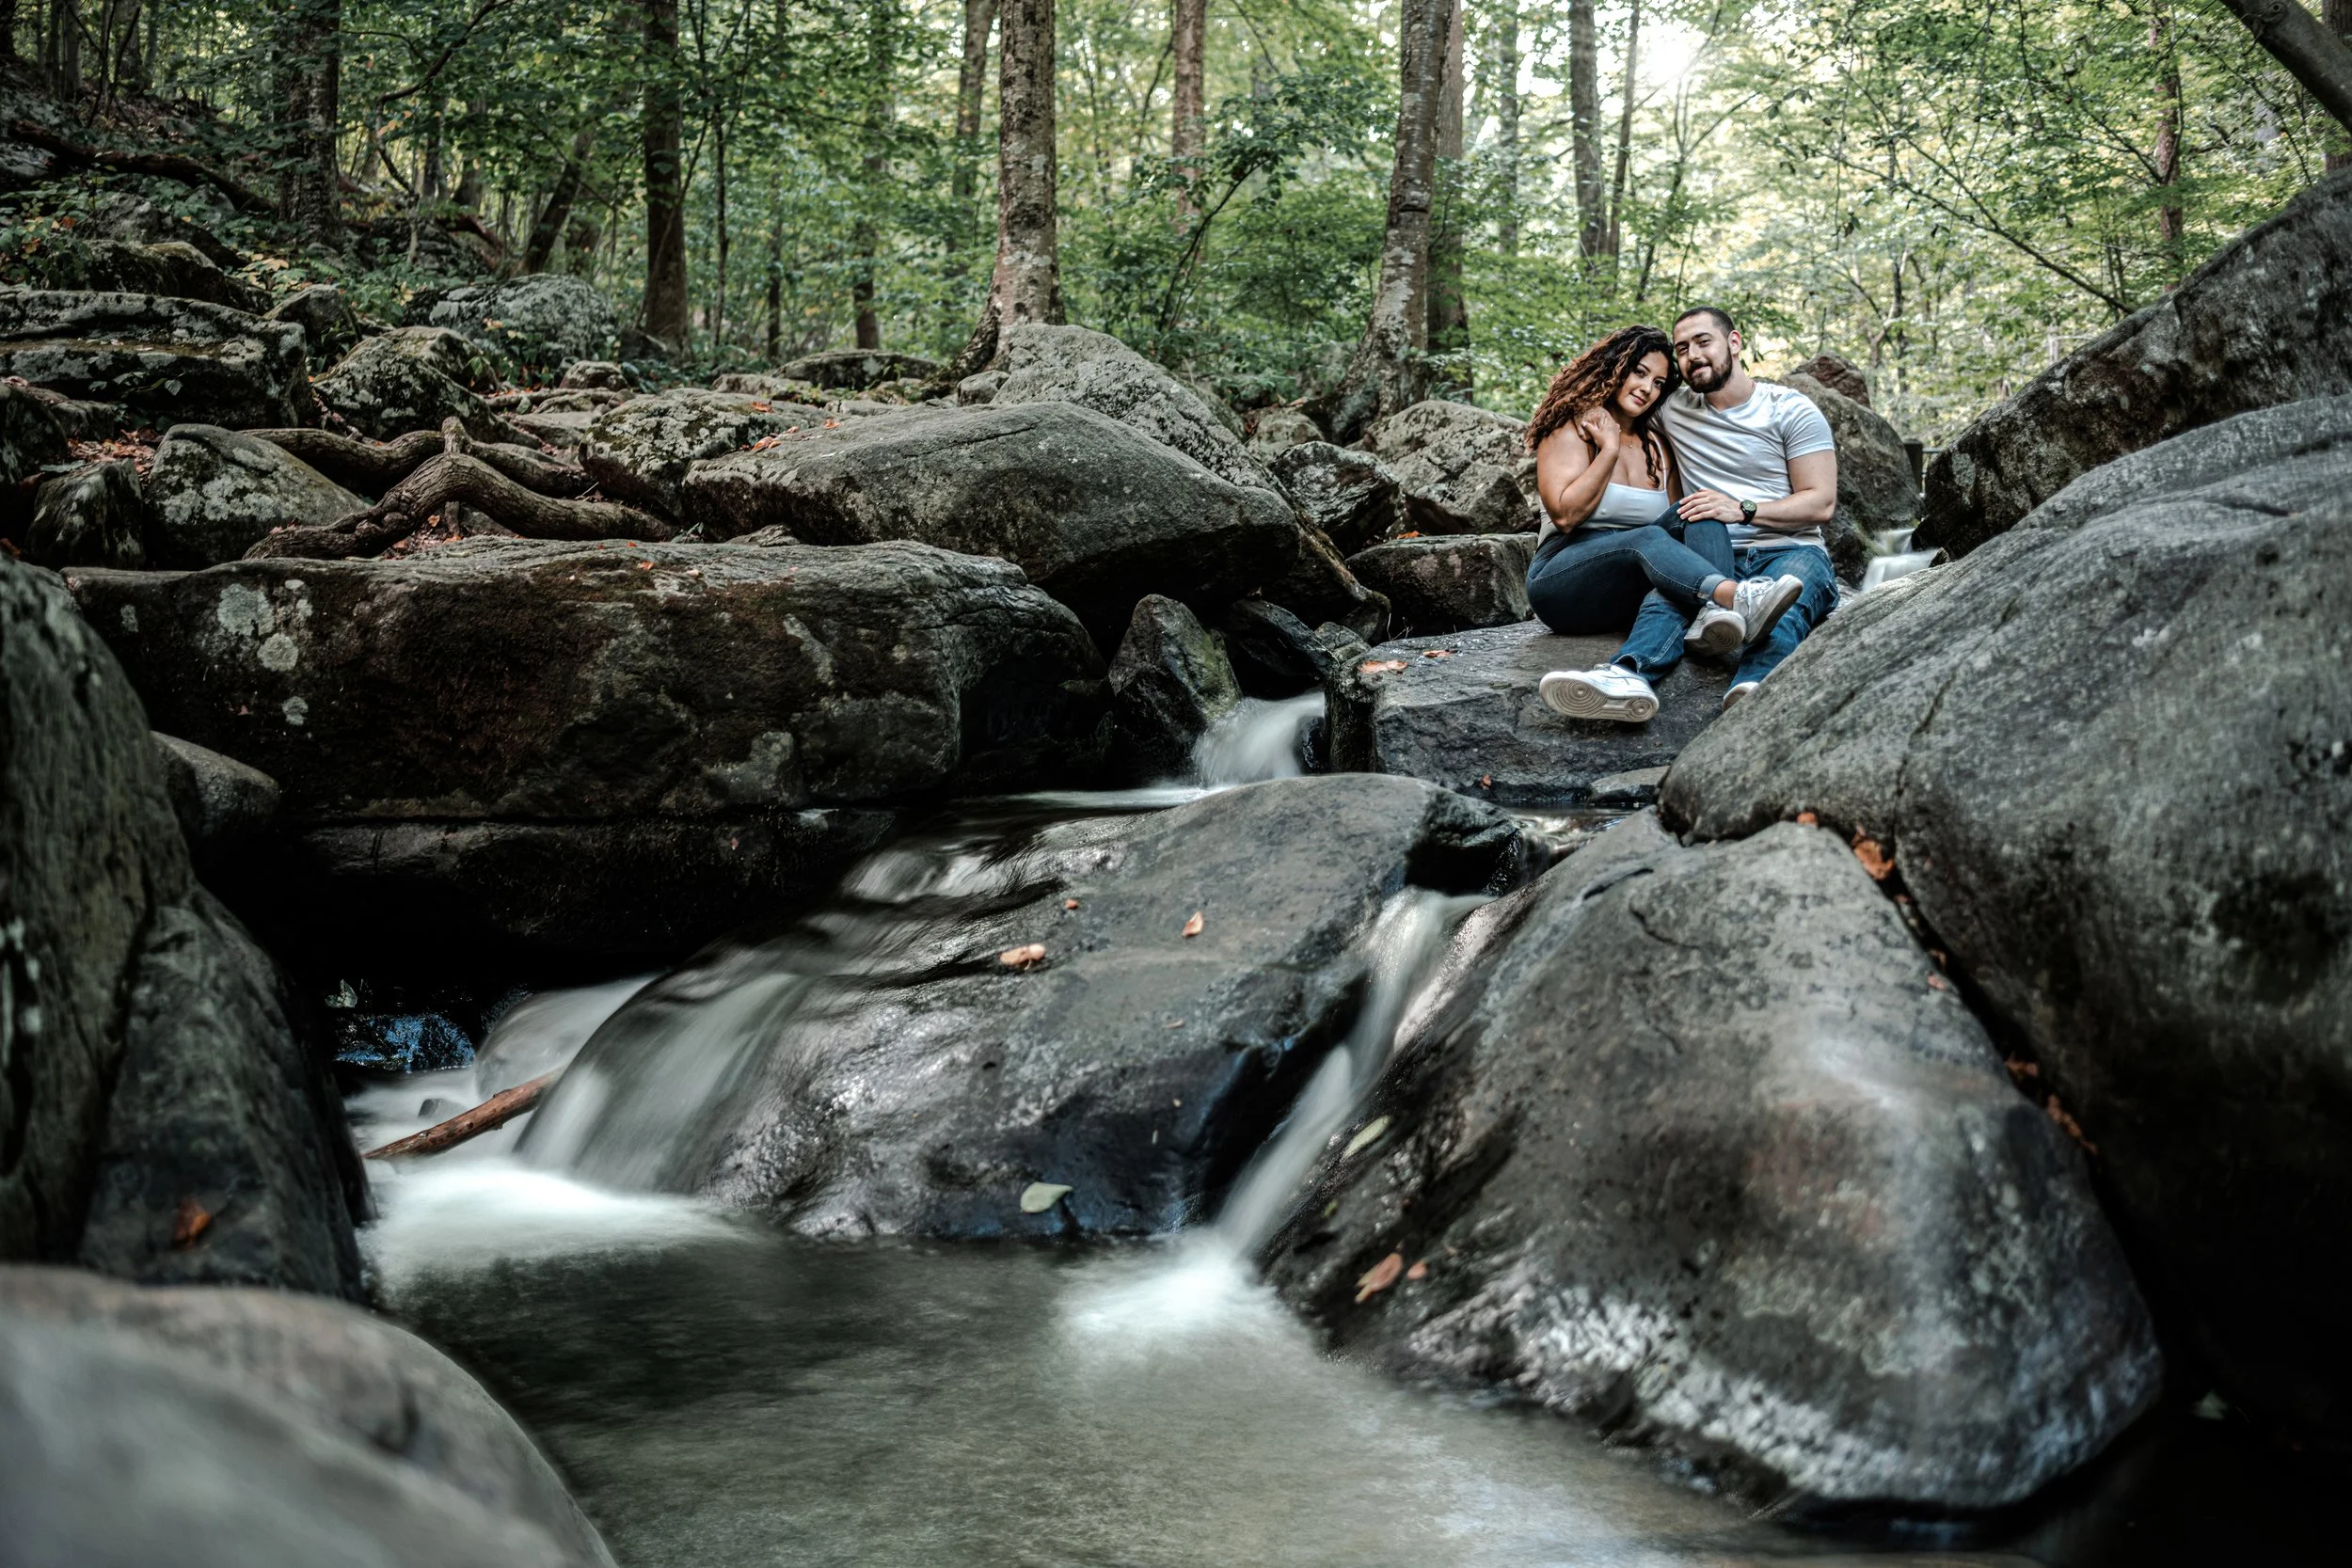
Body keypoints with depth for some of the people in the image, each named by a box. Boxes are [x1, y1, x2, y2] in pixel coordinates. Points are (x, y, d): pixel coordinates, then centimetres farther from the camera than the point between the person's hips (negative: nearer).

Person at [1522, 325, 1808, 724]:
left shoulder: (1658, 447, 20)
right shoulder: (1573, 430, 3)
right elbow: (1565, 514, -12)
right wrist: (1609, 450, -9)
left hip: (1632, 595, 5)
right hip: (1562, 580, -5)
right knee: (1647, 540, -32)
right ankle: (1736, 598, -64)